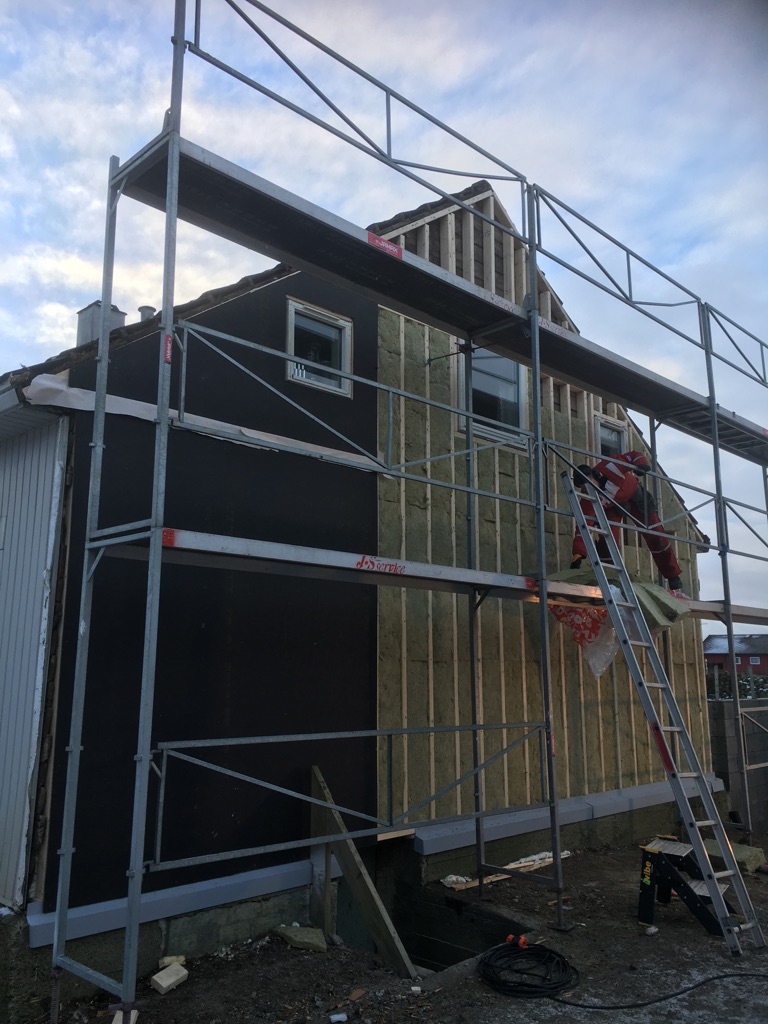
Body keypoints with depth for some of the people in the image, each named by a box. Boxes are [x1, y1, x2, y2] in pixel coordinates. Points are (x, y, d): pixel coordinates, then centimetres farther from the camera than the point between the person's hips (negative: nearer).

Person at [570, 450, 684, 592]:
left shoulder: (609, 466, -37)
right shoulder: (588, 498, -33)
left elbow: (634, 455, -22)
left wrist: (642, 464, -44)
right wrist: (577, 555, -44)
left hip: (635, 494, 1)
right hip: (613, 507, -1)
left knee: (656, 535, 2)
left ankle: (673, 577, 17)